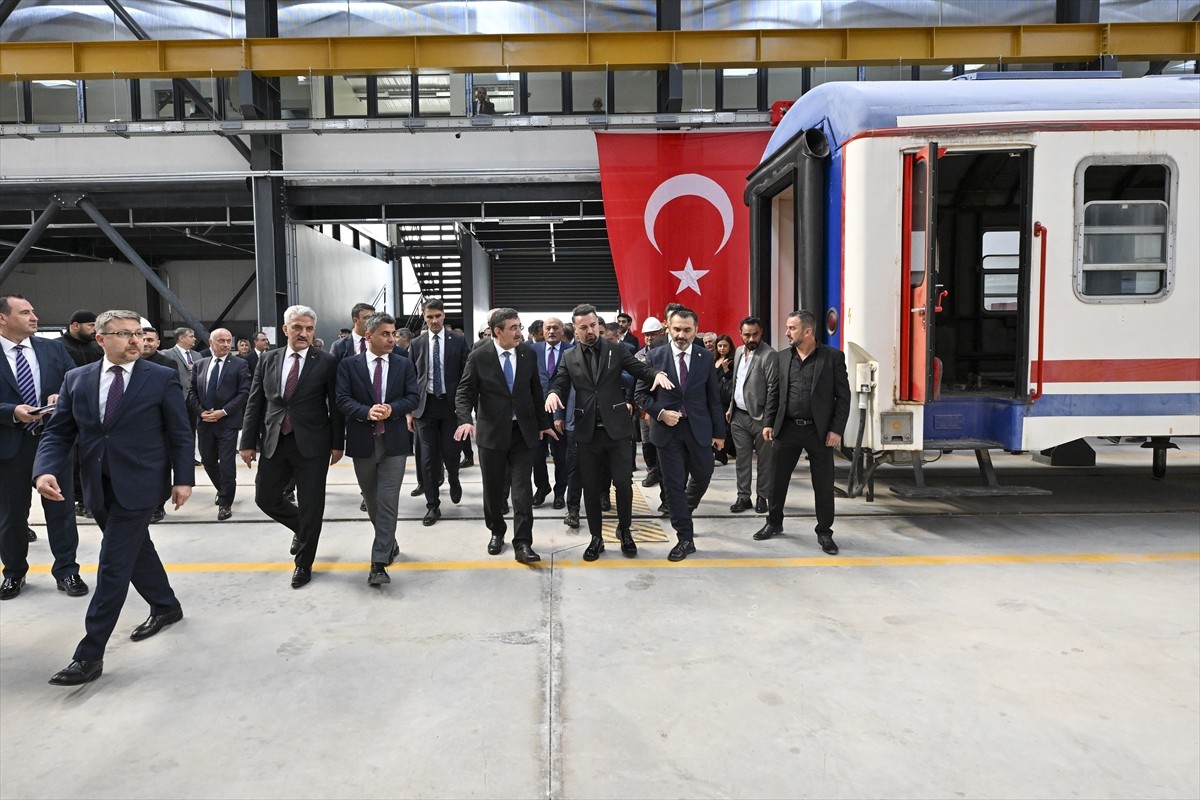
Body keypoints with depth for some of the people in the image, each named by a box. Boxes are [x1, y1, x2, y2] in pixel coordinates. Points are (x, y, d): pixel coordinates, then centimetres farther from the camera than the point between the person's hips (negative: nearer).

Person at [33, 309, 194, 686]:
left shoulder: (162, 378, -5)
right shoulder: (76, 379, 5)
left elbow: (180, 433, -3)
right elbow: (58, 432, 4)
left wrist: (183, 478, -6)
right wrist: (46, 470, -12)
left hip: (138, 485, -5)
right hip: (98, 486, 5)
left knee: (113, 566, -4)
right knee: (136, 552, 20)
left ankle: (90, 654, 3)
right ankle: (165, 607, 41)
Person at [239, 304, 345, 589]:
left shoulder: (326, 362, -5)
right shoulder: (269, 359, 6)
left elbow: (336, 405, -3)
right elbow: (254, 403, 8)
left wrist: (337, 444, -5)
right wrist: (248, 441, 4)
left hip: (311, 445, -4)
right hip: (274, 443, 4)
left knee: (310, 505, 3)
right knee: (266, 498, 11)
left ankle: (304, 563, 20)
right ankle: (302, 528, 39)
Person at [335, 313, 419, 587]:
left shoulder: (404, 364, 4)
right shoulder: (348, 365, 1)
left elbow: (413, 397, -1)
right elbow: (342, 400, -6)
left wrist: (392, 408, -19)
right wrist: (367, 412, -23)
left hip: (394, 442, -1)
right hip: (362, 442, 1)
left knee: (387, 502, -7)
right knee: (372, 502, 15)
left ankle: (379, 563, -6)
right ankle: (389, 544, 37)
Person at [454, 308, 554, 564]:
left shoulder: (528, 354, 2)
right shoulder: (478, 357, -7)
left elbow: (536, 391, 11)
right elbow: (465, 392, -7)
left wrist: (543, 423, 14)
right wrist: (466, 420, -25)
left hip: (523, 430, 1)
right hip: (492, 432, -1)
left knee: (523, 488, -3)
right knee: (493, 488, 12)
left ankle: (522, 544, 0)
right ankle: (496, 532, 32)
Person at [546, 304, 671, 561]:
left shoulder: (617, 348, 2)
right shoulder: (569, 357, 7)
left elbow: (640, 369, -2)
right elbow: (560, 384, 5)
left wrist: (657, 373, -24)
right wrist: (553, 393, -19)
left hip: (616, 428, -2)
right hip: (587, 431, 2)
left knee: (623, 483, -1)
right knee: (591, 487, 8)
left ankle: (624, 530, 23)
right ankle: (596, 538, 21)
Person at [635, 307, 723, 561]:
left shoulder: (706, 357, 1)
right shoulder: (655, 356, -3)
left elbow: (713, 397, 4)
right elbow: (642, 393, 1)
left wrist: (718, 431, 4)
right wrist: (660, 413, -14)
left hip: (698, 428, 2)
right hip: (667, 429, -1)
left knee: (703, 476, 14)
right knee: (674, 484, 2)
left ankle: (684, 510, 45)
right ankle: (685, 539, 12)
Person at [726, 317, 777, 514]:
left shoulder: (769, 355, -13)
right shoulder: (739, 352, 11)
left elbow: (774, 388, -15)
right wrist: (730, 407, 16)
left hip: (759, 416, -6)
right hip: (738, 415, 6)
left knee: (764, 459, 6)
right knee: (742, 458, 10)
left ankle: (762, 497, 16)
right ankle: (743, 496, 18)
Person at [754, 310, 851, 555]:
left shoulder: (833, 356, -4)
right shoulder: (781, 357, 6)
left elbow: (843, 396, -4)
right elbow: (774, 393, 11)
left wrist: (837, 429, -11)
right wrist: (768, 423, 2)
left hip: (819, 430, -3)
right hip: (787, 428, 3)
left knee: (824, 484, 5)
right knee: (777, 479, 10)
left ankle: (824, 532, 19)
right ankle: (774, 523, 28)